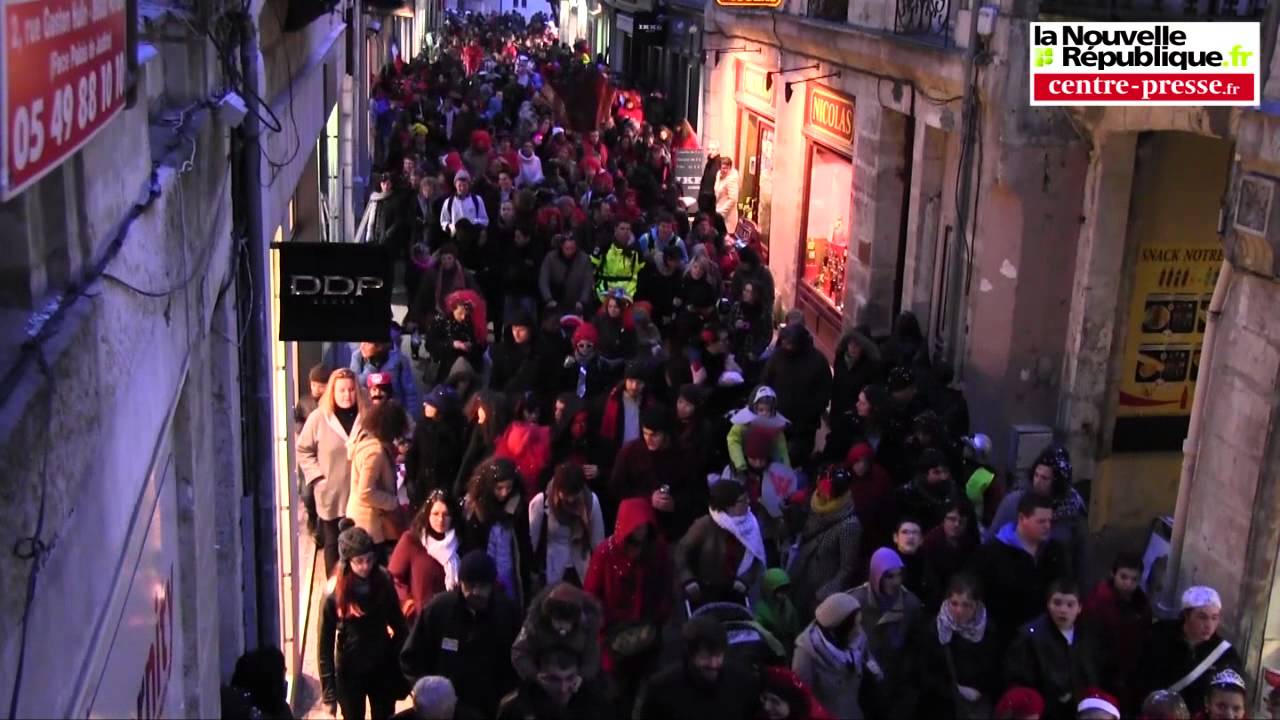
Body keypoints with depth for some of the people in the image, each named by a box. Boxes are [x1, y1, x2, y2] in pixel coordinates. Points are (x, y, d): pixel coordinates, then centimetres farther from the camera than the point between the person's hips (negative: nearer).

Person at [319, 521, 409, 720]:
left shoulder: (383, 581, -11)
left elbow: (397, 624, 2)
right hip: (350, 672, -2)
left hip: (383, 667, 3)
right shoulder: (334, 594, -19)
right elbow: (325, 644, -13)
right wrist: (329, 691, -13)